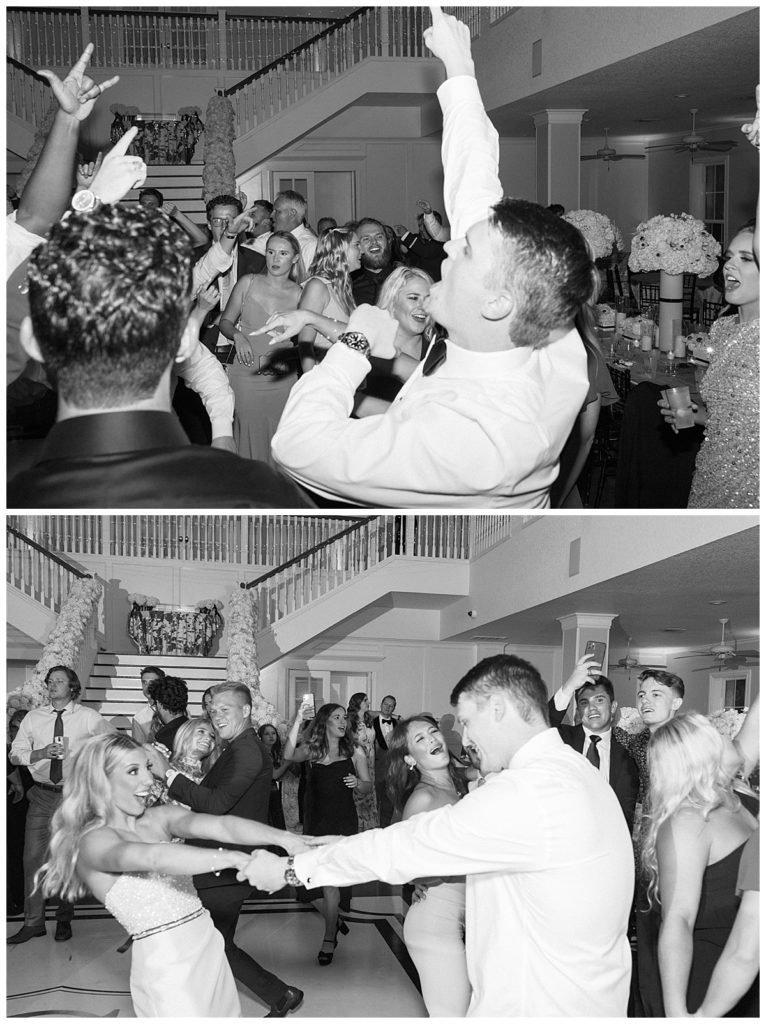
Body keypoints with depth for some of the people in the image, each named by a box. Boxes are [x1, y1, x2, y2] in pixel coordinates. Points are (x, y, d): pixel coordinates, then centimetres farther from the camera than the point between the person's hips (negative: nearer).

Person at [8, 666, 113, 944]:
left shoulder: (89, 718, -3)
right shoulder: (34, 718, 4)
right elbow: (15, 754, 2)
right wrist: (42, 753, -14)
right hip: (42, 794, 2)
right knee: (33, 857, -1)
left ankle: (64, 920, 18)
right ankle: (33, 922, 8)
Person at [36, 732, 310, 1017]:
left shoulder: (160, 818, 7)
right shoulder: (93, 841, -12)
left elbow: (222, 825, -9)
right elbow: (153, 857, -31)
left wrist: (284, 838, -26)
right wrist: (238, 859, -39)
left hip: (209, 947, 6)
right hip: (164, 966, -6)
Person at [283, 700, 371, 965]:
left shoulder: (354, 751, 3)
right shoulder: (312, 750, 3)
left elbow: (368, 785, 7)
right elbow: (289, 754, -18)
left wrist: (358, 783, -16)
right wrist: (298, 721, -25)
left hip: (343, 821, -2)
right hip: (316, 821, 2)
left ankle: (330, 938, -4)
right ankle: (334, 917, 38)